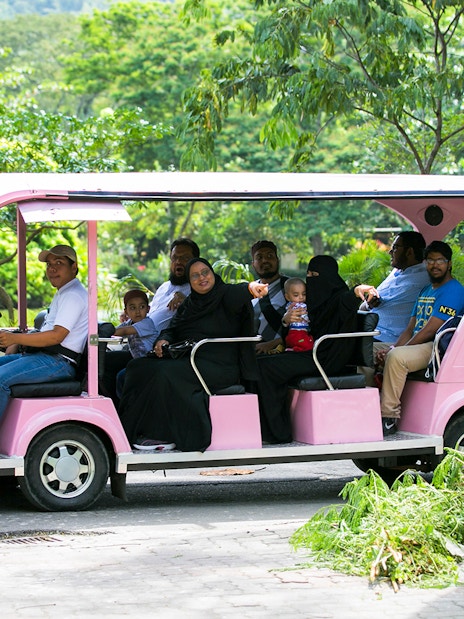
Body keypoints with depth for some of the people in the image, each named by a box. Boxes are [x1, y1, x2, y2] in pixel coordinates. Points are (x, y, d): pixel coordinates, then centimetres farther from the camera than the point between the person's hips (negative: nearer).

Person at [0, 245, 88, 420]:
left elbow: (56, 336, -21)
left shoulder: (73, 296, -11)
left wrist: (15, 338, -24)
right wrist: (15, 344, 12)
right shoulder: (62, 293, 24)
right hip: (41, 354, 11)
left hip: (58, 362, -11)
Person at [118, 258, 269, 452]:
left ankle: (164, 436, -22)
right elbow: (172, 329, 18)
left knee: (166, 373, -30)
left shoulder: (225, 295, -4)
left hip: (219, 366, -8)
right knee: (139, 367, -5)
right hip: (187, 359, 8)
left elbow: (237, 293, -27)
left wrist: (251, 287, -52)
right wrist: (163, 340, -7)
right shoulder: (189, 304, 19)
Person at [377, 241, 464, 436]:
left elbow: (430, 331, -16)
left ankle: (389, 418, -32)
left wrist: (394, 351, -14)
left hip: (437, 348, -10)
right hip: (416, 346, 10)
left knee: (396, 358, -35)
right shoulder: (425, 291, 23)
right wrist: (390, 349, -3)